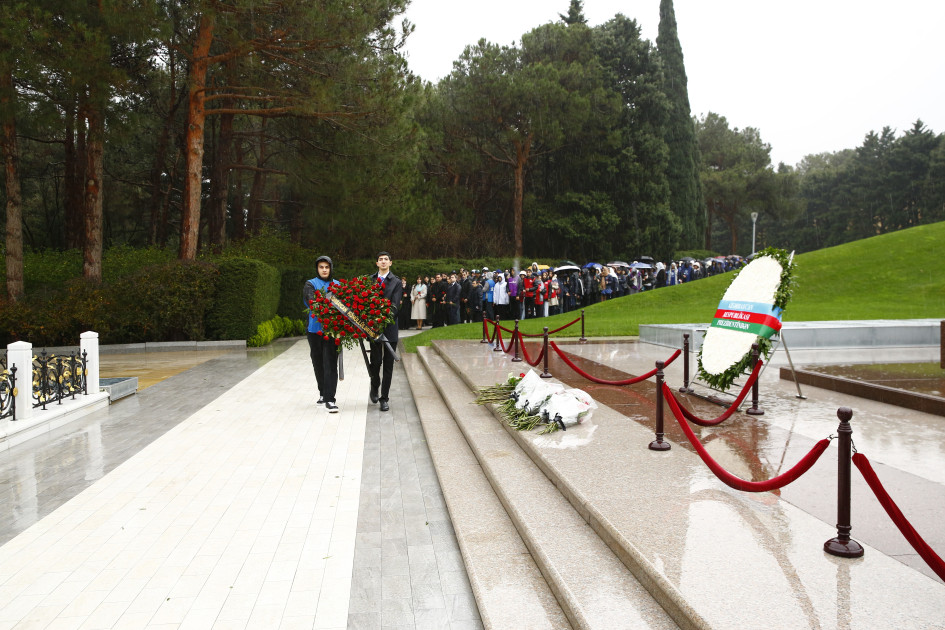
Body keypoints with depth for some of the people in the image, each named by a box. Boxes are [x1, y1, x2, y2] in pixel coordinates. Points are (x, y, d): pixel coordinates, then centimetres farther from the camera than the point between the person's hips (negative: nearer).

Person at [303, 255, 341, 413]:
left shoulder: (337, 285, 13)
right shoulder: (310, 284, 5)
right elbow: (310, 300, -15)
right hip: (315, 328, 1)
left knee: (330, 363, -9)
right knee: (318, 362, 11)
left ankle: (329, 399, -11)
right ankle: (323, 392, 29)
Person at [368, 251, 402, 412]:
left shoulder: (396, 282, 1)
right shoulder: (369, 280, 9)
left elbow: (394, 305, -7)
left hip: (390, 327, -1)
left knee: (388, 364, 3)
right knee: (376, 361, 0)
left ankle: (384, 398, 11)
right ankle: (375, 386, 30)